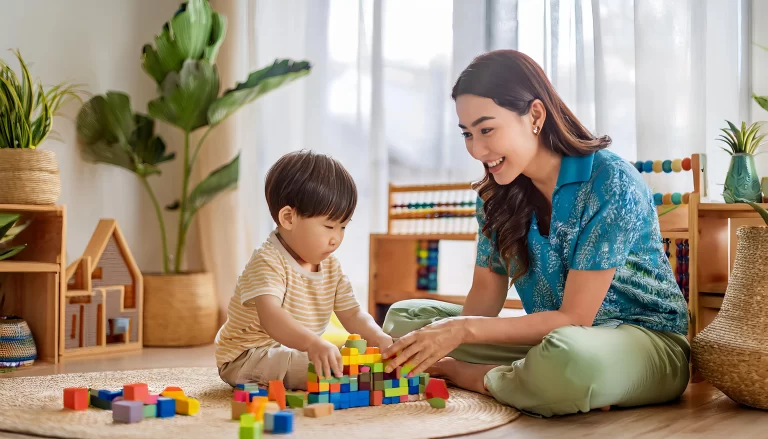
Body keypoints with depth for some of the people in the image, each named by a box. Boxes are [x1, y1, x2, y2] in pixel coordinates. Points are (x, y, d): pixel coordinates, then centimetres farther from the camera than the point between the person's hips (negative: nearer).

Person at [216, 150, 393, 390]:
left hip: (299, 351, 9)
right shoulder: (268, 262, -25)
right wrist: (314, 343, -58)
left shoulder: (331, 266, 2)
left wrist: (378, 338, -20)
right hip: (246, 358, -9)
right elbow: (270, 316, -41)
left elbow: (352, 314, 2)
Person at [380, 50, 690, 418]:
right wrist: (449, 336, -21)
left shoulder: (610, 182, -22)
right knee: (404, 317, -1)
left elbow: (574, 318, -22)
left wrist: (465, 329, -30)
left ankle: (459, 374, -14)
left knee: (567, 356, -42)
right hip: (552, 337, 6)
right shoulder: (496, 194, -1)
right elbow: (486, 291, 0)